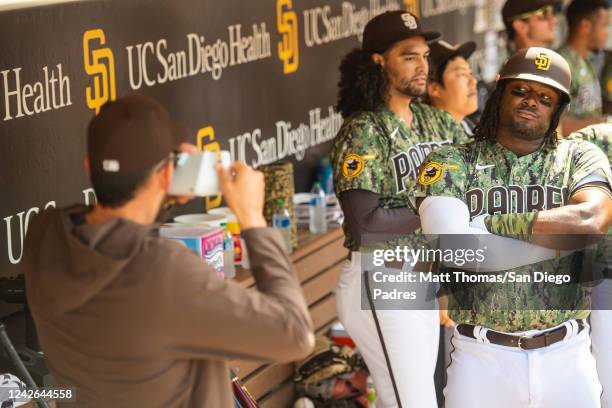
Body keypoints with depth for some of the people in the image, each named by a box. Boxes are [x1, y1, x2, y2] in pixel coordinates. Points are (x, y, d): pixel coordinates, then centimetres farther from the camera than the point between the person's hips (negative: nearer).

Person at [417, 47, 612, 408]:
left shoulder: (581, 158, 5)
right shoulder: (452, 163, 2)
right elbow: (455, 247, -15)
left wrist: (489, 222, -13)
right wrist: (563, 237, -11)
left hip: (565, 358, 1)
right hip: (481, 357, -1)